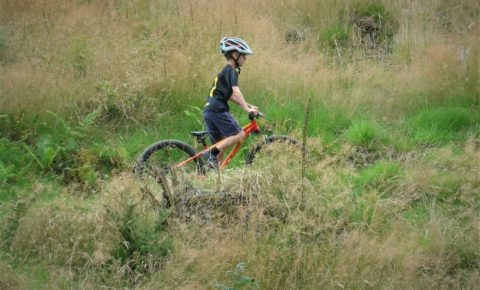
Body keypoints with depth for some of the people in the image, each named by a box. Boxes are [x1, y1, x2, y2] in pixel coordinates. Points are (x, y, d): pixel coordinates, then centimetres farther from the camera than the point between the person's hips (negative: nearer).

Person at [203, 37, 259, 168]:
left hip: (209, 110, 10)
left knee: (220, 145, 11)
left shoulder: (224, 71, 24)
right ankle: (211, 154, -20)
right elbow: (236, 91, -20)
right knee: (239, 134, -13)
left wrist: (248, 106, 24)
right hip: (217, 110, -10)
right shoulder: (231, 71, -6)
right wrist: (247, 109, -28)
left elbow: (230, 96, 30)